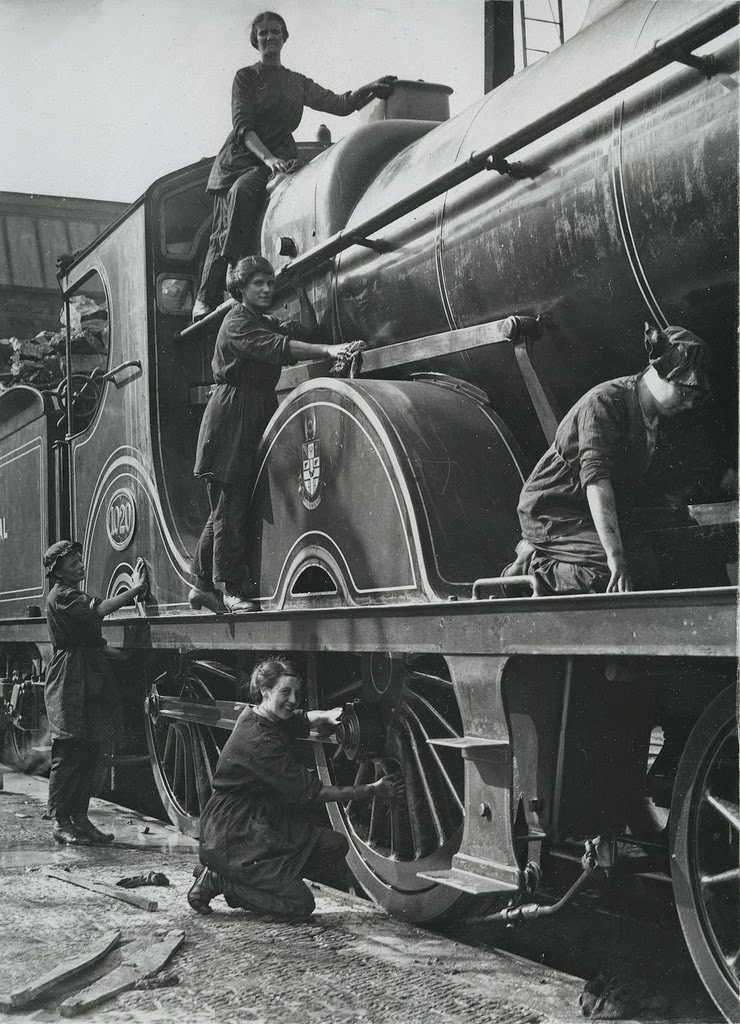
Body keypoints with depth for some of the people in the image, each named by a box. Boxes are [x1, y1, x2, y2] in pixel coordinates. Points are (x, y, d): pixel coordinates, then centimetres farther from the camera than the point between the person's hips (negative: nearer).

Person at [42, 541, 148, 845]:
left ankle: (79, 817, 14)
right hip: (69, 684, -9)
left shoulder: (75, 596, 22)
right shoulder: (60, 596, -9)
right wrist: (136, 589, -22)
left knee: (89, 754, 8)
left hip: (89, 682, 9)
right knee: (68, 754, -6)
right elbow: (100, 609, -25)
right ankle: (60, 822, 1)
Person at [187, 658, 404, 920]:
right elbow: (310, 792, -21)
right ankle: (217, 880, -2)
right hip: (233, 835, -10)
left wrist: (329, 716, 1)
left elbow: (303, 718, 26)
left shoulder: (258, 718, 4)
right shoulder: (258, 740, -25)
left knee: (335, 845, 0)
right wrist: (371, 791, -18)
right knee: (299, 905, -14)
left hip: (263, 819, 10)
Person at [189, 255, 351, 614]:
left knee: (225, 508, 10)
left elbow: (307, 334, 10)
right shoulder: (237, 322, -8)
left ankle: (202, 586, 15)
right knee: (230, 507, -8)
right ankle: (230, 590, -6)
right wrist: (328, 351, -33)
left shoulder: (268, 324, 22)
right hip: (232, 416, -9)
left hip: (257, 417, 9)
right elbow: (277, 348, -25)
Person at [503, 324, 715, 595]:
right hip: (553, 511, -10)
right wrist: (615, 556, -39)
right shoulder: (605, 402, -20)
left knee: (647, 564, -9)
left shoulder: (654, 418, 10)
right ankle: (534, 569, -8)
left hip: (591, 518, 10)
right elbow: (595, 478, -32)